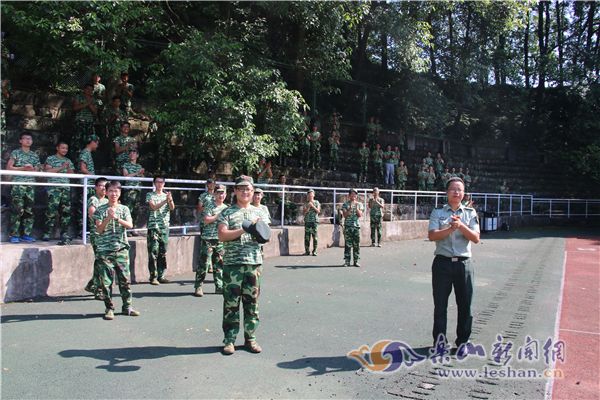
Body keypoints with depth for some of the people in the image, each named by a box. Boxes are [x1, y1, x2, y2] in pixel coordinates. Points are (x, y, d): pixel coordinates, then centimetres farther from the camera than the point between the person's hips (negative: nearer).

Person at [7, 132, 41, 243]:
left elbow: (37, 170, 16)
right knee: (17, 210, -9)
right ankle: (14, 235, -5)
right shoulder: (15, 153, 6)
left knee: (29, 210, 2)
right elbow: (8, 168, 0)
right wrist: (23, 168, -11)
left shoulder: (34, 155, 17)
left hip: (30, 185, 4)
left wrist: (32, 169, -6)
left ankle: (26, 234, 8)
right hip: (18, 185, -4)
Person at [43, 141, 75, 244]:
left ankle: (65, 233, 4)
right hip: (54, 188, -5)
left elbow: (72, 174, 17)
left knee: (66, 211, 0)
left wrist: (68, 168, -2)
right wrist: (61, 167, -10)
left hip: (66, 188, 5)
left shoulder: (68, 161, 21)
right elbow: (48, 171, -5)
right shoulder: (50, 159, 7)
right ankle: (48, 233, -4)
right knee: (52, 210, -11)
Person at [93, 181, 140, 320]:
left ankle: (127, 307, 16)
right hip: (104, 251, -2)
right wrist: (108, 218, -19)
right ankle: (109, 308, 13)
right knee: (106, 281, 1)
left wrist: (116, 218, -19)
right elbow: (99, 229, -5)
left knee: (125, 279, 4)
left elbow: (130, 225, -5)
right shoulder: (100, 210, 2)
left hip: (121, 249, 2)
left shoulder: (124, 209, 8)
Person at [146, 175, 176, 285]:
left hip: (165, 227, 4)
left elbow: (172, 208, -1)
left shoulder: (167, 195, 14)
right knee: (153, 252, -6)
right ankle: (153, 277, -4)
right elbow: (154, 207, -12)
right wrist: (165, 200, -22)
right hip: (153, 227, -4)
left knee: (163, 253, 6)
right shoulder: (150, 195, 4)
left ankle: (161, 275, 13)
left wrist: (170, 200, -22)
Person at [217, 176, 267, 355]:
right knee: (231, 302, 2)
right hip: (232, 264, -3)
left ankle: (250, 337, 20)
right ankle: (229, 339, 12)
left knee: (252, 302, 8)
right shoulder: (227, 213, 2)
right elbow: (222, 235, -10)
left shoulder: (258, 212, 13)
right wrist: (244, 229, -16)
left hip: (254, 263, 3)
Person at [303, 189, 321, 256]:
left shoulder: (316, 202, 9)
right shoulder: (306, 203, 10)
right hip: (307, 221, 1)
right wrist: (308, 207, -12)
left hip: (315, 221, -1)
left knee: (315, 237, -4)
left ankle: (314, 251, 3)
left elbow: (318, 211, -1)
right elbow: (304, 212, 1)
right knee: (307, 237, -1)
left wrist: (313, 206, -10)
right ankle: (307, 251, 5)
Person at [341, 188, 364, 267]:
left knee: (357, 245, 3)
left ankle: (356, 261, 9)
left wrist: (356, 208, -13)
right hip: (348, 226, -2)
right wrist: (350, 208, -15)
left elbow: (360, 215, -1)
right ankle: (347, 261, 2)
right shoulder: (345, 204, 4)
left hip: (357, 226, 2)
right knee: (347, 244, -3)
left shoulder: (359, 204, 9)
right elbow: (345, 215, -6)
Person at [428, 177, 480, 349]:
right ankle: (439, 342, 18)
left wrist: (461, 226, -16)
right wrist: (451, 228, -22)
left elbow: (476, 238, -3)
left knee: (465, 304, 8)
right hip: (443, 263, -1)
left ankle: (462, 341, 24)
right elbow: (432, 236, -10)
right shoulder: (437, 212, 3)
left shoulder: (470, 213, 7)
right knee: (440, 305, 5)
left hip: (463, 263, 2)